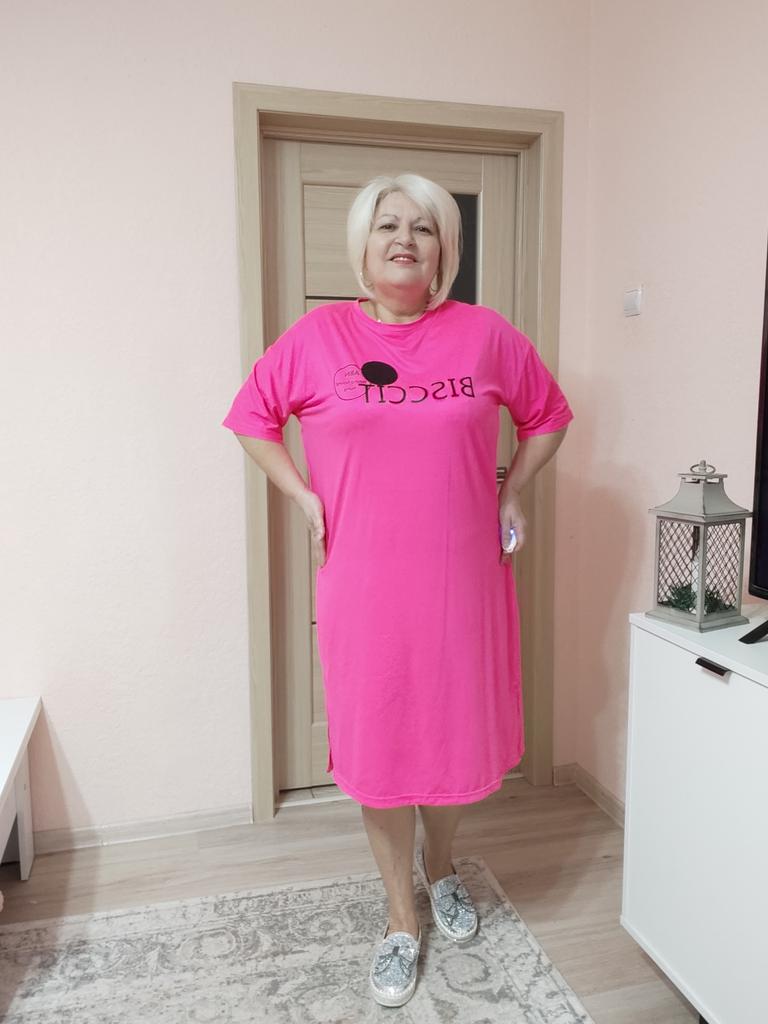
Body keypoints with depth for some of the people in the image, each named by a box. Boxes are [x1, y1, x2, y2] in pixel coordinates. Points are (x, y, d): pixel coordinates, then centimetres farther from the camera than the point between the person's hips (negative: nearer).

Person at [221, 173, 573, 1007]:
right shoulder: (316, 336, -1)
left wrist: (509, 495, 5)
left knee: (457, 730, 15)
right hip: (364, 585, -1)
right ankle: (402, 920, 33)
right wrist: (306, 500, -1)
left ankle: (440, 867, 48)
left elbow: (546, 416, 13)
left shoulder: (485, 334, 0)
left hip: (463, 579, 1)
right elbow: (252, 418, 9)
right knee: (379, 743, 9)